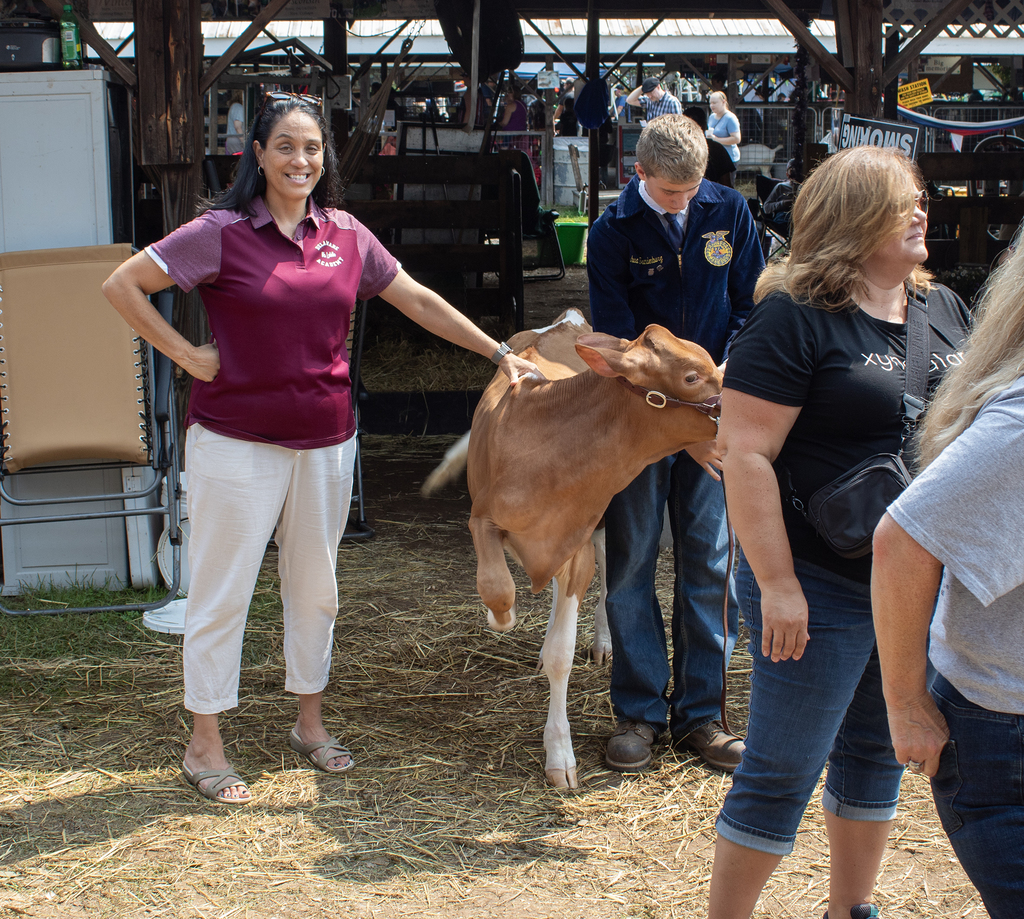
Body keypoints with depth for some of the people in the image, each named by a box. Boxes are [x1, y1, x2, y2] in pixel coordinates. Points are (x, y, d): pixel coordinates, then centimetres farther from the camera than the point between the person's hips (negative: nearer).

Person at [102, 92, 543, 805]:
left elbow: (418, 302, 12)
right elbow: (122, 285, -7)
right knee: (222, 590, 3)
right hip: (237, 442, -4)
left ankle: (311, 723, 32)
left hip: (326, 439, 4)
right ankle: (205, 744, 15)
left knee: (315, 586, 15)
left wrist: (499, 353, 11)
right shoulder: (222, 233, -8)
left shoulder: (347, 236, 4)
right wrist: (185, 353, -9)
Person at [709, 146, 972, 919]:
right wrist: (777, 584, -21)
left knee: (879, 755, 19)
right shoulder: (794, 318, -14)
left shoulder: (945, 310, 8)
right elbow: (745, 453, -18)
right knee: (783, 771, 1)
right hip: (823, 588, -7)